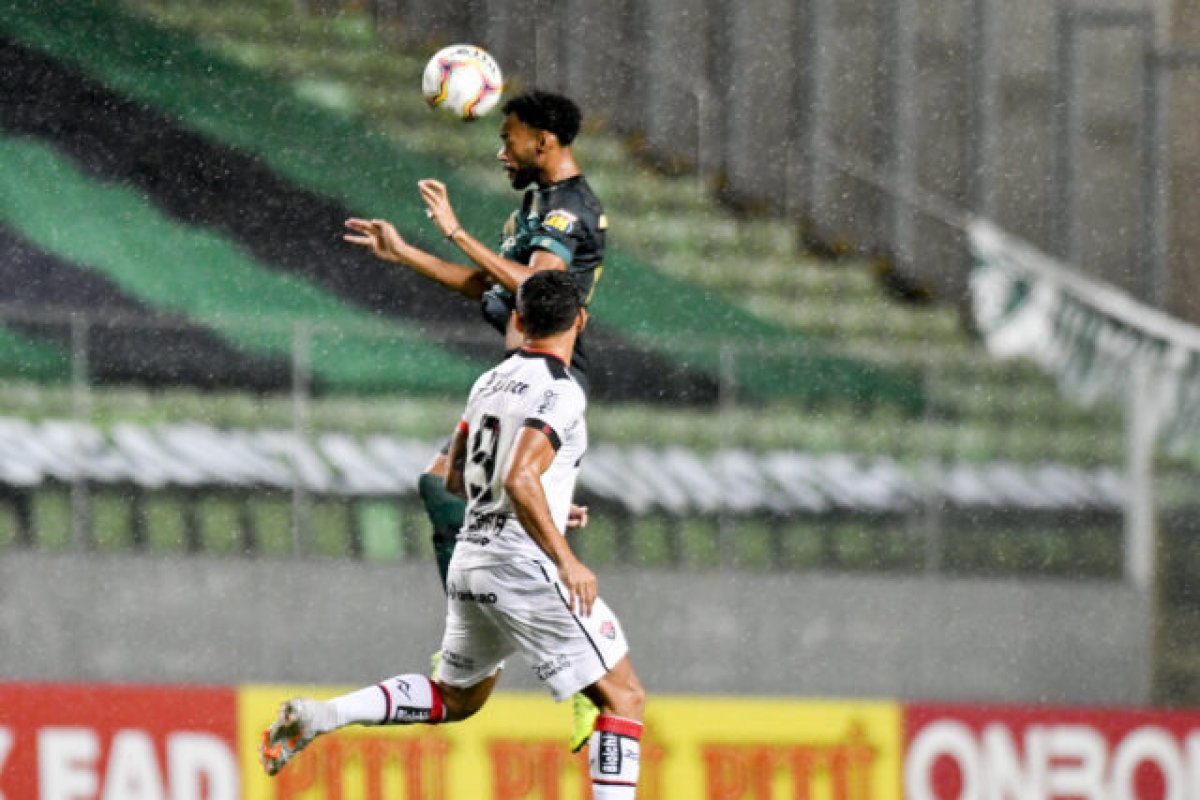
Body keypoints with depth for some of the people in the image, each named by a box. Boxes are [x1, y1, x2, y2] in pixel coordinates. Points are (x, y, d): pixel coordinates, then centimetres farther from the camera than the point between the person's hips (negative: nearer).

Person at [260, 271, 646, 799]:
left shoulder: (490, 382, 12)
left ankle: (320, 715, 10)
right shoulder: (560, 392, -14)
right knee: (624, 697, -2)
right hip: (524, 567, -8)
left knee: (455, 699, 25)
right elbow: (520, 480, -27)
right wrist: (566, 561, -25)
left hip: (470, 557, 8)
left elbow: (454, 480, 22)